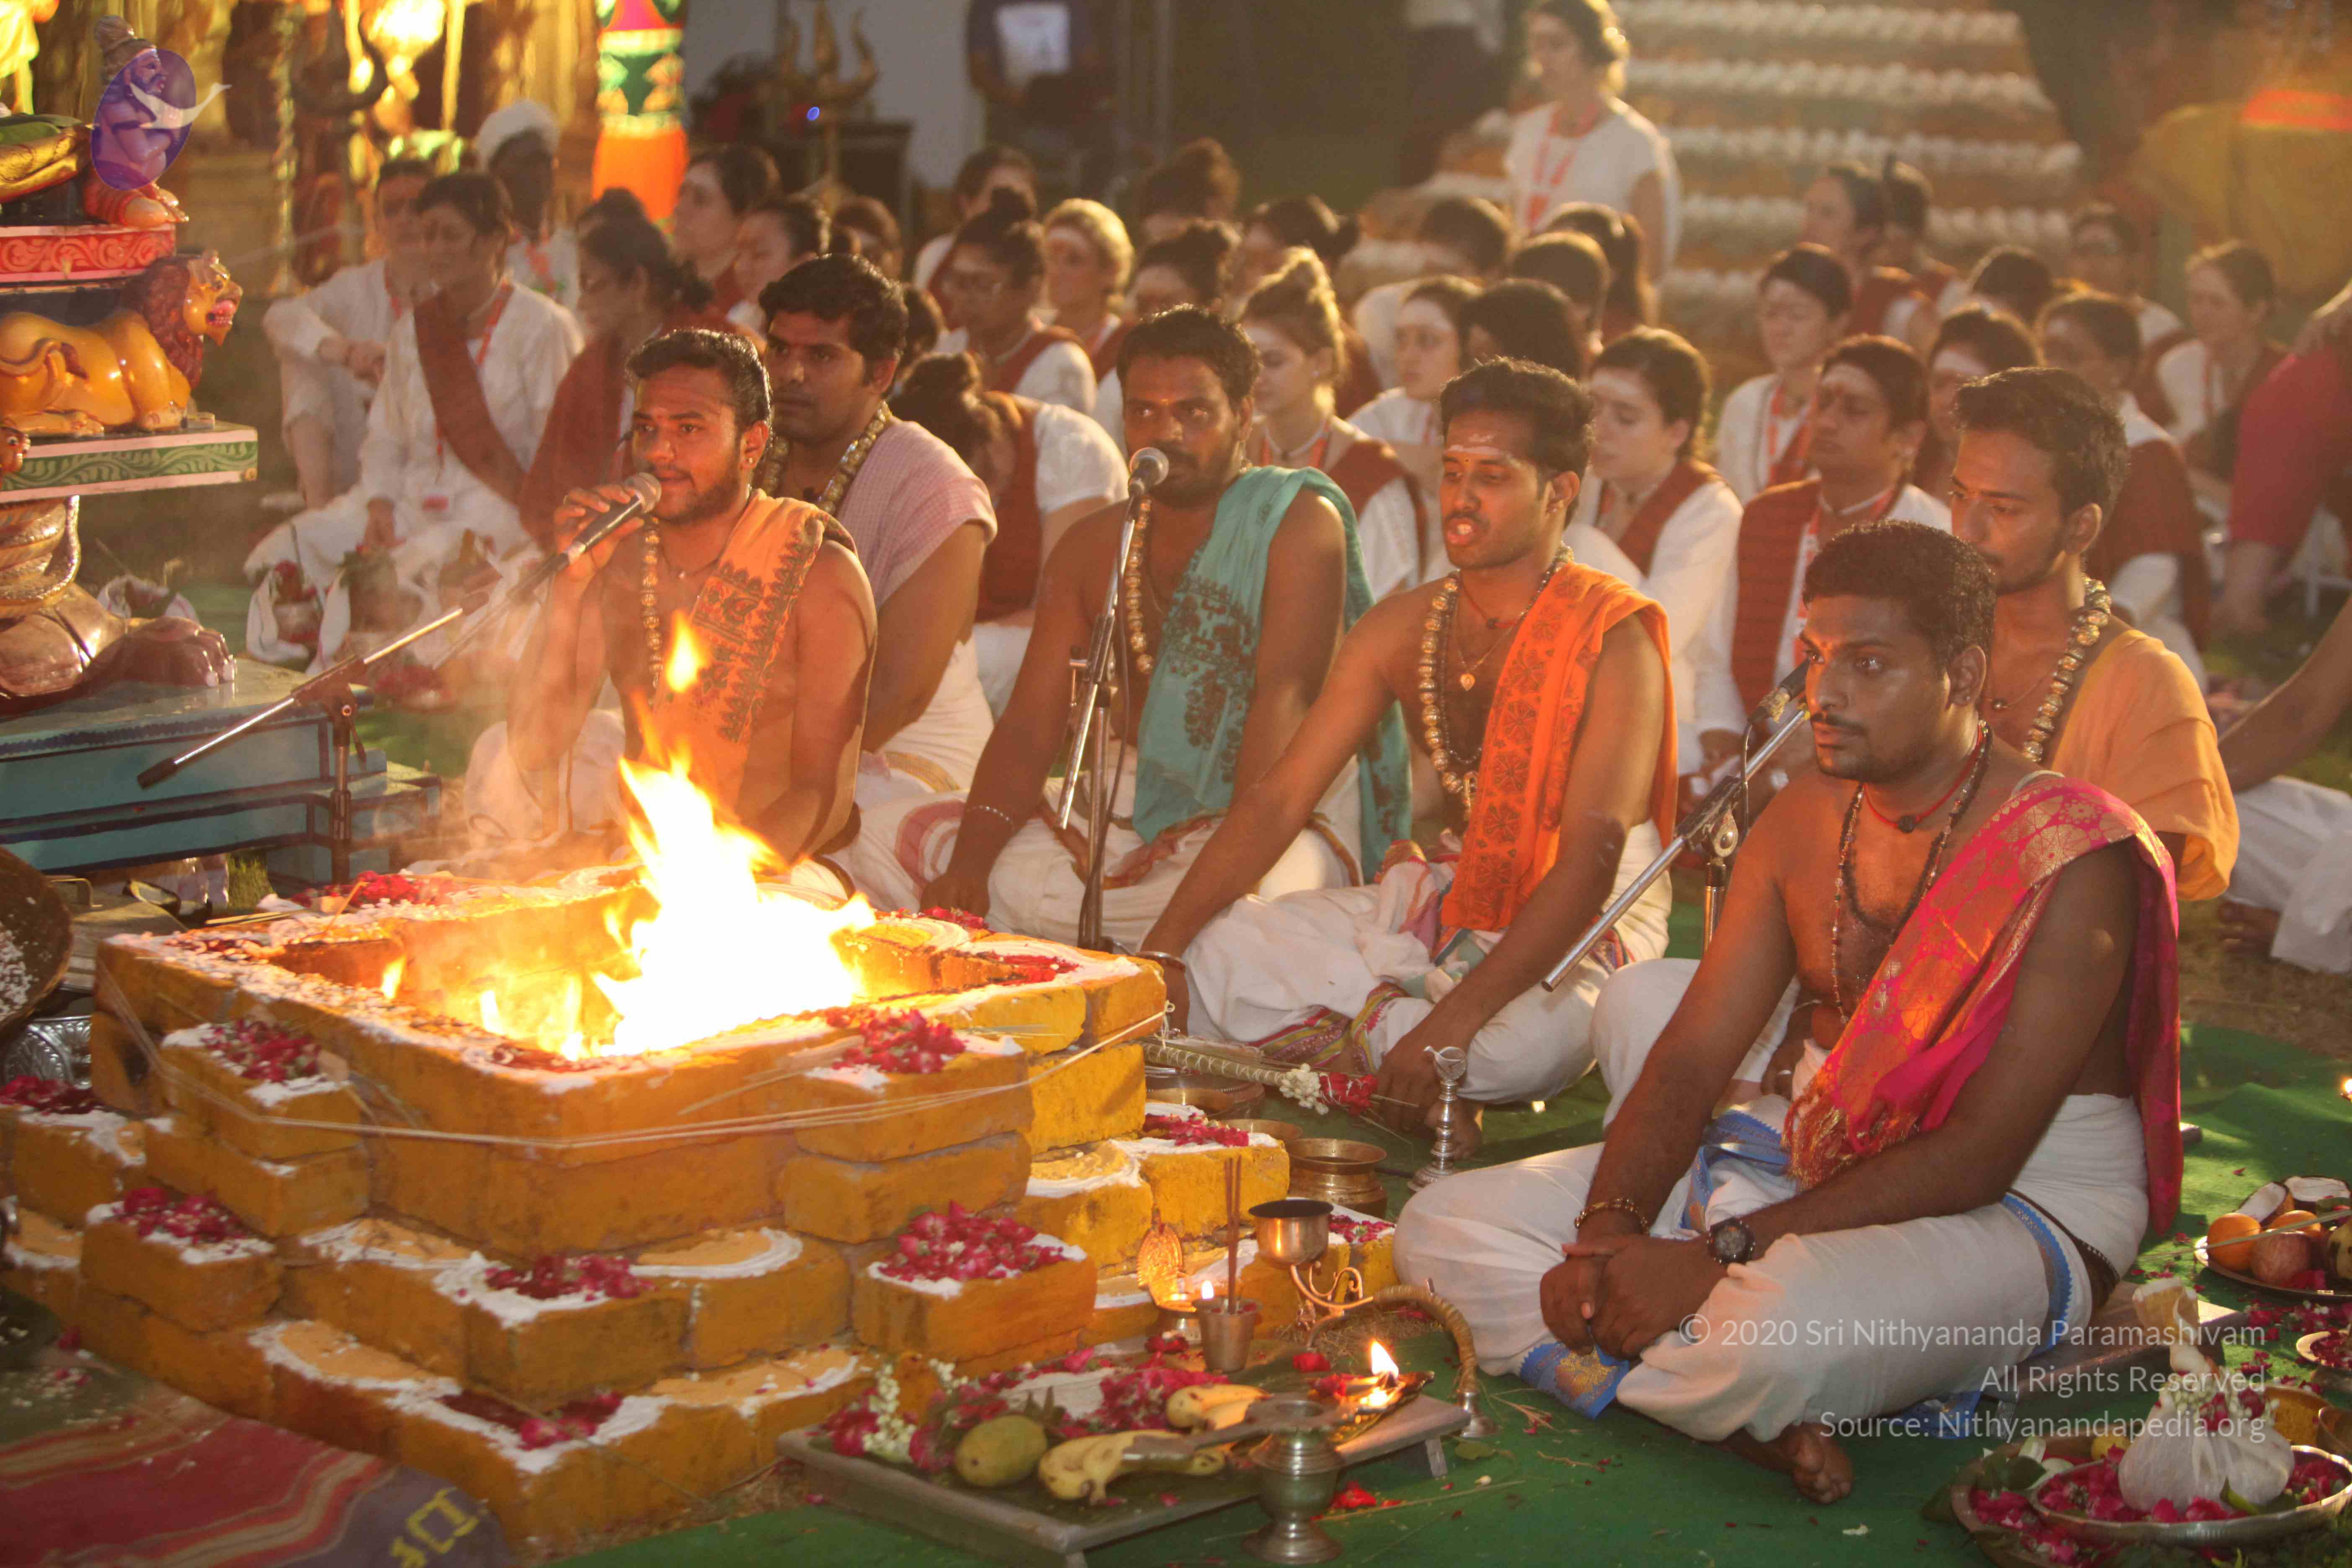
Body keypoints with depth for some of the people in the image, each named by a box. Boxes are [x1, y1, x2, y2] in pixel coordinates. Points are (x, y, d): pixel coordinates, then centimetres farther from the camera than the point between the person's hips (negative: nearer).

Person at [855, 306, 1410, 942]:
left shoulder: (1297, 519, -9)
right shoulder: (1090, 546, 9)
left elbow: (1285, 696, -22)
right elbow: (1029, 727, 4)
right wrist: (969, 861, -15)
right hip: (1141, 806, 6)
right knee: (888, 837, -4)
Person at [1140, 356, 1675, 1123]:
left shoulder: (1614, 638, -18)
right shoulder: (1404, 626, 1)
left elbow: (1591, 860, -26)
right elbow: (1277, 799, 1)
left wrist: (1452, 1022, -36)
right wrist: (1162, 948, -12)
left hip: (1589, 928, -4)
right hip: (1446, 905, 4)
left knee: (1518, 1048, -38)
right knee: (1212, 953, -12)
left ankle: (1350, 1035, -13)